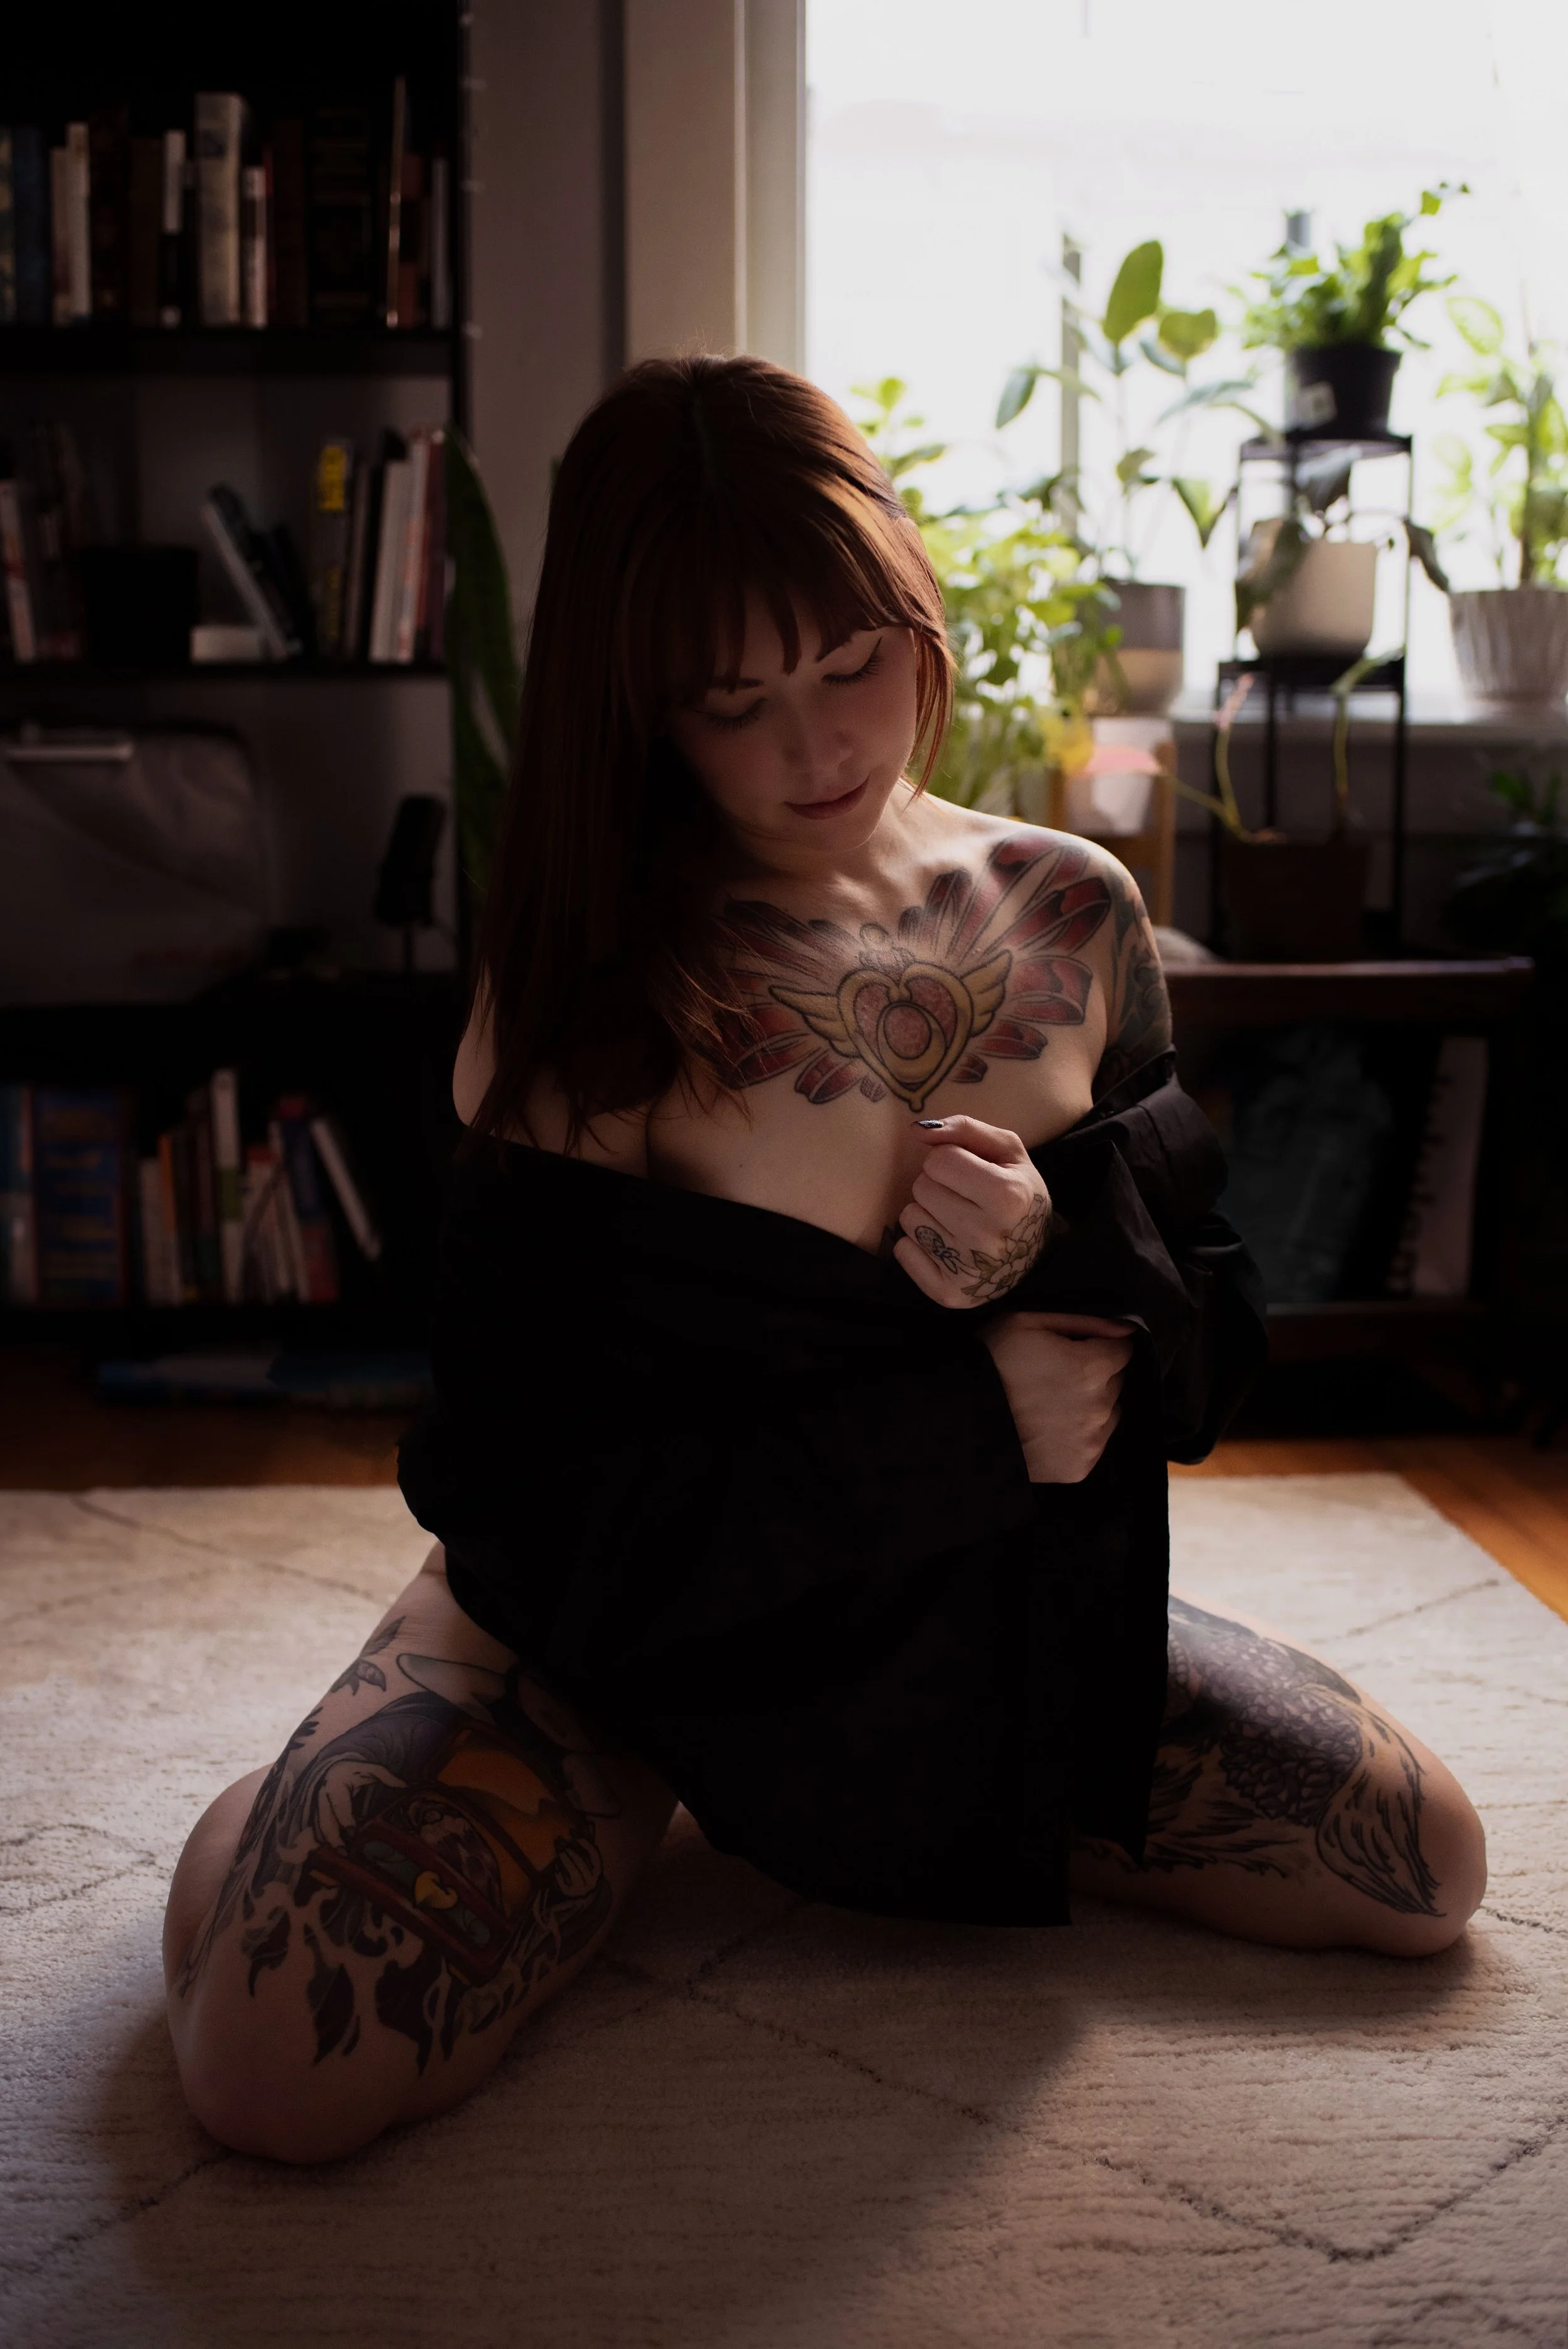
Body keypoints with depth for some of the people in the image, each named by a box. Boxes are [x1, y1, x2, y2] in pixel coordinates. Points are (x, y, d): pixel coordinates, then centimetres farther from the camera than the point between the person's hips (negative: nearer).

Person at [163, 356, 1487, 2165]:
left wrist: (1060, 1256, -24)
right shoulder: (583, 1003, -19)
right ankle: (634, 1809, 7)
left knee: (1430, 1872, 0)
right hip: (631, 1633, -3)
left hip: (1004, 1624, 4)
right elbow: (535, 1518, -22)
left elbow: (1217, 1349, 0)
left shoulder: (1073, 917, -6)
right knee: (275, 2062, -27)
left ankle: (968, 1813, 21)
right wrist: (970, 1423, -23)